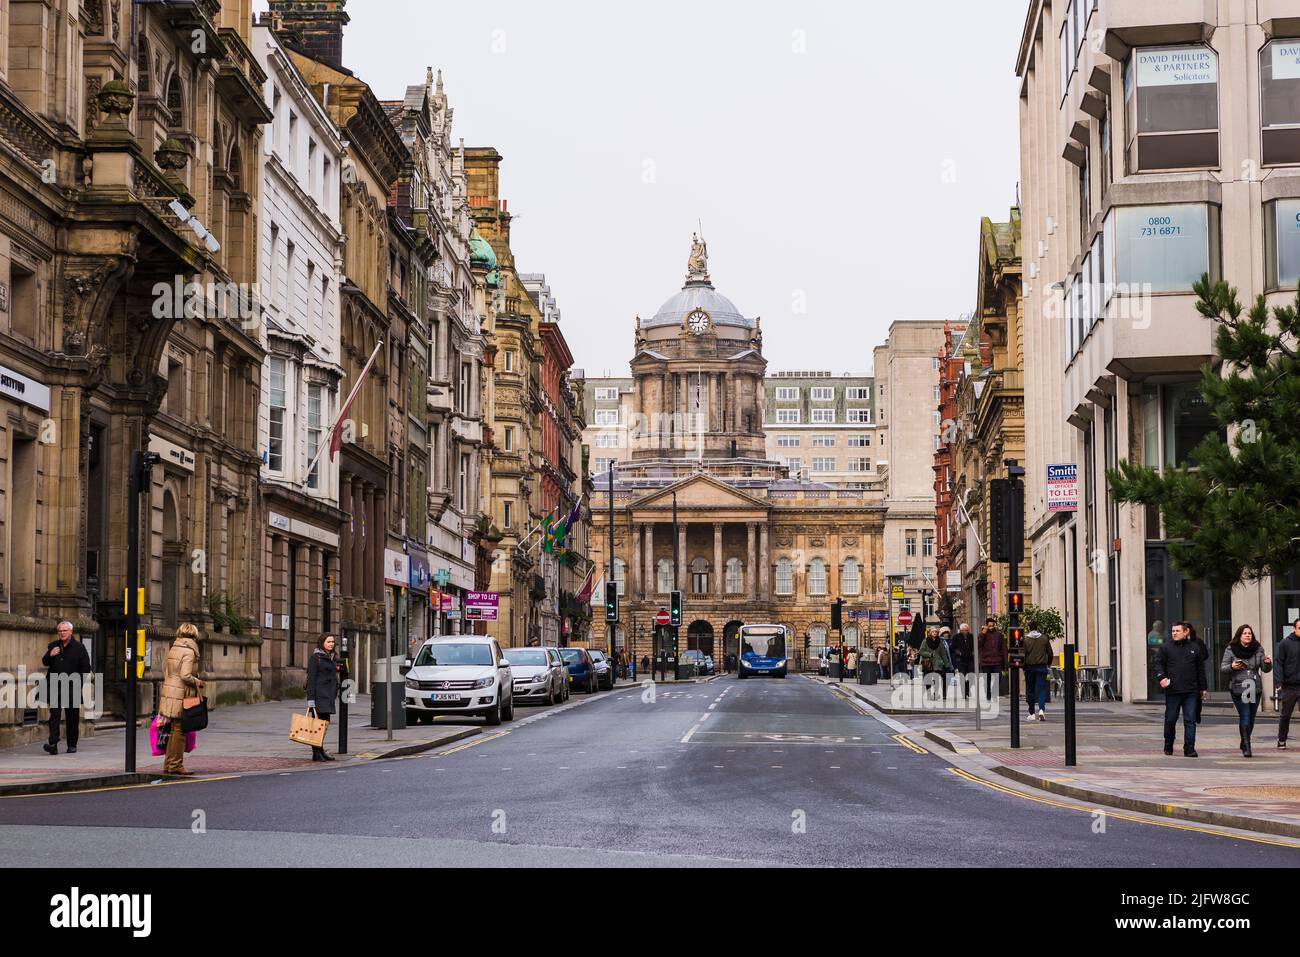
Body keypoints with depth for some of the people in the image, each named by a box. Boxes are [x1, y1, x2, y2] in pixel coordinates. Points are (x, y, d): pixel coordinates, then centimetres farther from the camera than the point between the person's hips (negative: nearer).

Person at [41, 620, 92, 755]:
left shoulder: (79, 647, 1)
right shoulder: (53, 646, 12)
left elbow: (86, 668, 2)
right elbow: (45, 662, 17)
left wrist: (78, 682, -6)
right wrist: (50, 655, -3)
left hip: (72, 688, -2)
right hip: (55, 687, 2)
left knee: (72, 717, 5)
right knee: (54, 714, -10)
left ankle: (72, 745, 14)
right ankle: (53, 744, -18)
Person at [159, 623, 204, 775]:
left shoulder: (172, 649, 12)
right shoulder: (189, 652, -12)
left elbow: (165, 670, 15)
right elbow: (185, 675, -21)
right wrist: (198, 682, -4)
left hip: (169, 692, 8)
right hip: (181, 695, -8)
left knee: (173, 730, 14)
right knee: (179, 730, -2)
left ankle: (168, 765, 18)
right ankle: (176, 765, 0)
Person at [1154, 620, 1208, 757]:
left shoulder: (1195, 648, 10)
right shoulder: (1166, 647, 5)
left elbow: (1201, 669, 15)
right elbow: (1159, 663, 3)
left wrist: (1203, 688, 15)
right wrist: (1161, 677, -16)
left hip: (1191, 691, 1)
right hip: (1172, 691, -1)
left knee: (1190, 720, -3)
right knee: (1170, 720, 7)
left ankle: (1189, 748, -2)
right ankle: (1168, 745, 24)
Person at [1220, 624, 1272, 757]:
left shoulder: (1258, 649, 4)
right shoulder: (1230, 650, -2)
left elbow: (1265, 669, 7)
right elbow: (1222, 667, 0)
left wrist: (1267, 663, -15)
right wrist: (1232, 667, -20)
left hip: (1255, 689, 3)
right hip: (1238, 689, -3)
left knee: (1251, 719, 11)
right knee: (1244, 718, -11)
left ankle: (1245, 745, 28)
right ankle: (1246, 747, -9)